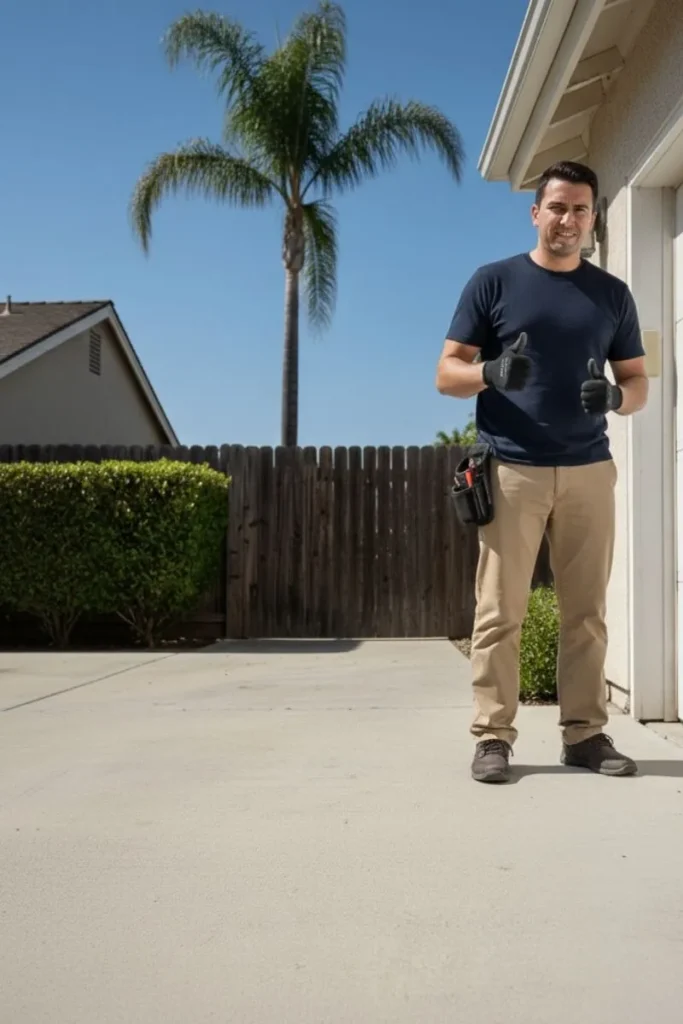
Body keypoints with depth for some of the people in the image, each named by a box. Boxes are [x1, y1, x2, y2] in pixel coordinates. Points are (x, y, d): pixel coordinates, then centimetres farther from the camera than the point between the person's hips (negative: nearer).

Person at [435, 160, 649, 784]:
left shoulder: (612, 294, 14)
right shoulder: (493, 282, 6)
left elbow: (638, 382, 15)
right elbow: (447, 374, 3)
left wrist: (616, 396, -10)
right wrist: (491, 372, -19)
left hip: (588, 470, 3)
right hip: (511, 468, -3)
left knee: (587, 611, 5)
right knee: (500, 611, -3)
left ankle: (586, 733, 14)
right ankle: (493, 736, 4)